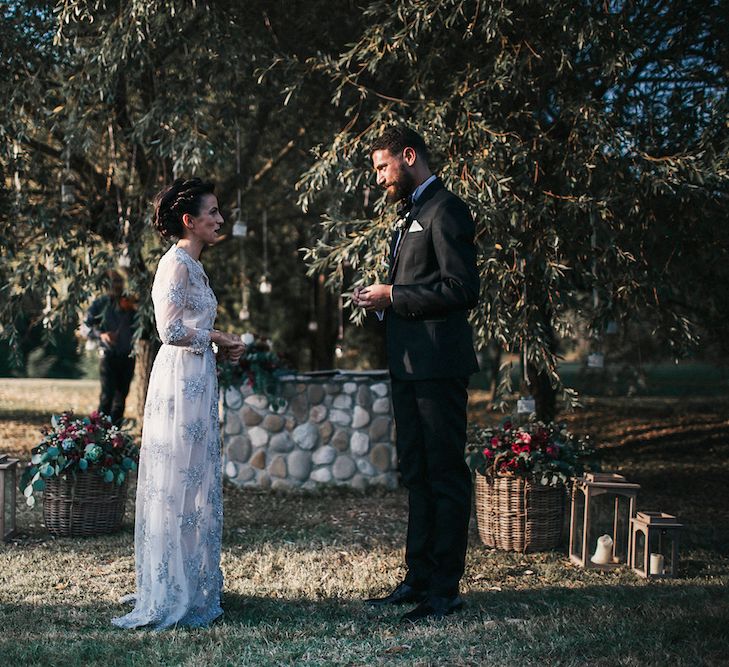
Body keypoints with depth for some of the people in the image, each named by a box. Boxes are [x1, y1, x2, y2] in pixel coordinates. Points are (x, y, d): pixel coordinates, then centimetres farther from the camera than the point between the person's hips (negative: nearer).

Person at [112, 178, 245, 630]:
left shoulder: (193, 265, 17)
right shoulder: (177, 263, -13)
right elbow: (170, 329, -20)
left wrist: (222, 345, 7)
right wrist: (218, 338, -8)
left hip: (197, 378, 10)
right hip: (181, 378, -10)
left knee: (196, 479, 13)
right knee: (180, 480, -5)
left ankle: (194, 583, 22)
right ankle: (174, 593, 2)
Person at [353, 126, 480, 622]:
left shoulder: (446, 210, -10)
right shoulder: (411, 214, 21)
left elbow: (462, 290, -19)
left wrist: (394, 296, -14)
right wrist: (384, 299, 6)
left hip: (438, 365, -10)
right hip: (409, 364, 10)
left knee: (446, 474, -3)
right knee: (416, 474, 13)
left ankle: (445, 590, 3)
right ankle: (419, 578, 22)